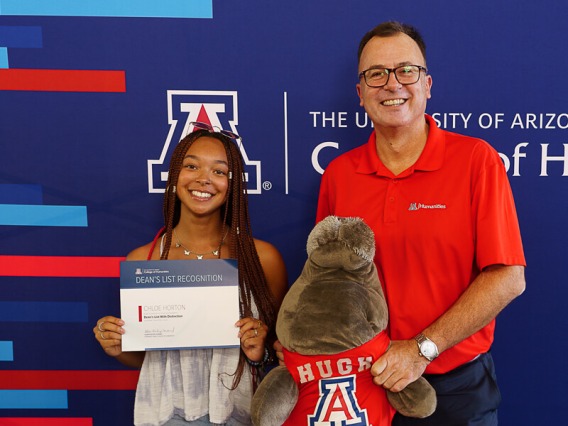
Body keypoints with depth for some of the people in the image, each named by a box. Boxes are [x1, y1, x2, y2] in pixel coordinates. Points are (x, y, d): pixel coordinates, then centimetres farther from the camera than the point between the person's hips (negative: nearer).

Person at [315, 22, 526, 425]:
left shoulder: (476, 160, -11)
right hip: (363, 383, 3)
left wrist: (422, 348, -17)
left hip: (457, 388, -2)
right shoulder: (337, 175, -3)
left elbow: (508, 278, -12)